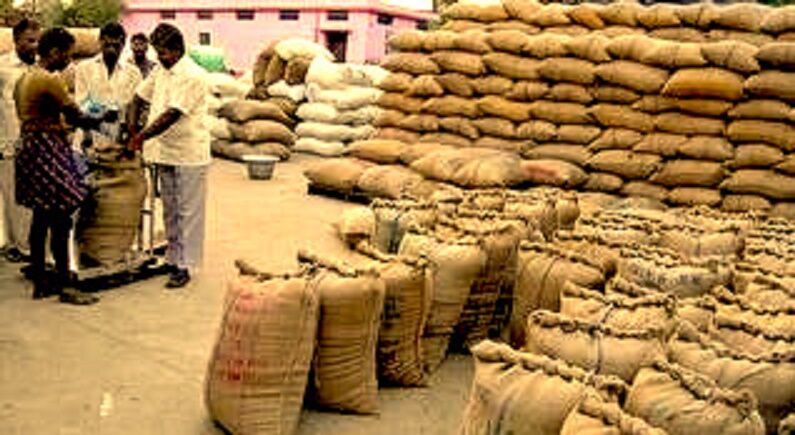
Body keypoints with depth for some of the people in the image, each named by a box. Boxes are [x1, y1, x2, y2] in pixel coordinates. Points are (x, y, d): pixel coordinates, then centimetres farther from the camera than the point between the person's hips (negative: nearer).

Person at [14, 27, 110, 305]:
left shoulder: (25, 78, 14)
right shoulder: (50, 79, -16)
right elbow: (76, 118, -15)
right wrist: (103, 121, 0)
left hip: (30, 151, 10)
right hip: (48, 154, -10)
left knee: (41, 219, 14)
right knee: (61, 221, -5)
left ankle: (40, 283, 20)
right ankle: (65, 286, 0)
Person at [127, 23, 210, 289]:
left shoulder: (192, 76, -16)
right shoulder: (160, 71, 10)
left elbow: (172, 115, -23)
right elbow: (140, 97, 20)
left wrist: (142, 137, -23)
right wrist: (132, 126, 6)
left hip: (188, 155, -8)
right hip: (164, 153, 8)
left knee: (188, 212, -1)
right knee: (170, 210, 16)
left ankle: (185, 266, 5)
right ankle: (173, 259, 27)